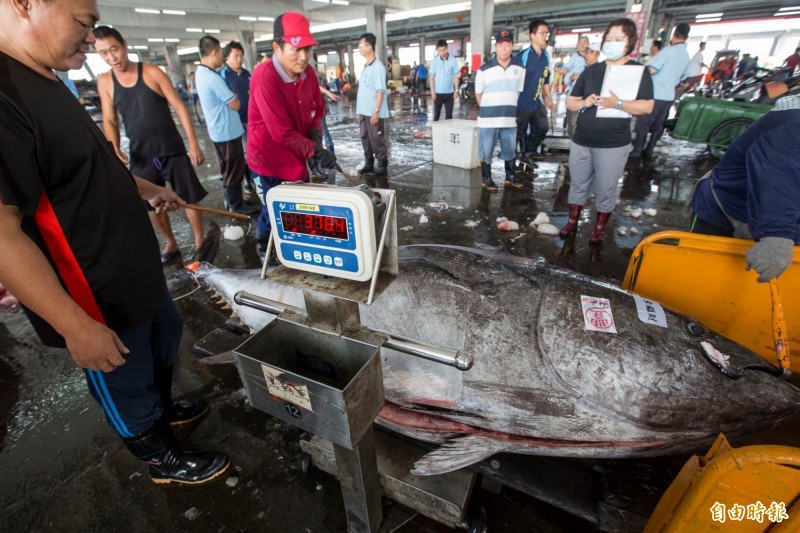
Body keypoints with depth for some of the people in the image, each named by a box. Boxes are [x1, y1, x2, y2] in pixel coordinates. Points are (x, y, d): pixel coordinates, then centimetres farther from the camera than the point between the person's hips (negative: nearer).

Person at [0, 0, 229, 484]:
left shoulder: (47, 83, 5)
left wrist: (146, 189, 23)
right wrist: (77, 326, -26)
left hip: (136, 270, 9)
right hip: (97, 297, -9)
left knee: (166, 341, 28)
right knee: (128, 391, 14)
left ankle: (165, 408, 55)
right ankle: (165, 461, 40)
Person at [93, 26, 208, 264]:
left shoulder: (152, 73, -4)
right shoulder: (104, 82, 5)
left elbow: (179, 107, -6)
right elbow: (110, 120, 8)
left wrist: (194, 143, -13)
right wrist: (114, 148, -10)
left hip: (172, 151, -3)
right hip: (141, 156, 4)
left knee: (189, 198, 1)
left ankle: (200, 243, 16)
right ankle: (171, 244, 28)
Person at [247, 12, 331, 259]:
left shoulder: (308, 72, -3)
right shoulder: (265, 79, -26)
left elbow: (317, 109, 9)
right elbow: (282, 132, -26)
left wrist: (315, 135, -10)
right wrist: (315, 151, -25)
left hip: (297, 153, 7)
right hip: (270, 156, -7)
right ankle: (266, 247, 30)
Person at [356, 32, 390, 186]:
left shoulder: (378, 67, -10)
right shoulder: (365, 67, 15)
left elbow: (380, 91, -15)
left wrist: (376, 111, -20)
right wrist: (359, 110, 16)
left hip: (373, 112, -8)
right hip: (363, 111, 8)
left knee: (377, 140, -3)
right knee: (365, 139, 12)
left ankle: (381, 167, 7)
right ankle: (369, 164, 22)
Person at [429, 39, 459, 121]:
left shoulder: (453, 60, -2)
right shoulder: (434, 61, -2)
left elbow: (455, 76, 1)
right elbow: (431, 77, 0)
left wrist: (456, 90, -4)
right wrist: (432, 91, -6)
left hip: (449, 92, 0)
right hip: (438, 92, 0)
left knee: (449, 114, 5)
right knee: (436, 114, 5)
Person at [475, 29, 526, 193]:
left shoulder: (519, 69, 5)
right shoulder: (484, 69, -4)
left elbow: (520, 92, 13)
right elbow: (478, 94, 3)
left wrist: (510, 110, 8)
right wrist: (487, 110, 4)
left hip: (510, 119, 3)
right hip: (488, 118, -3)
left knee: (510, 150, 13)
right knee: (486, 151, 4)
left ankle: (510, 177, 28)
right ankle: (486, 179, 18)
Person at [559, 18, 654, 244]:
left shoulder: (638, 71, -1)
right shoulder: (591, 70, 9)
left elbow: (647, 106, -9)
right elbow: (570, 102, 11)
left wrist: (618, 104, -24)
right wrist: (584, 102, -11)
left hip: (613, 144, -3)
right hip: (581, 140, 4)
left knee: (606, 189, 4)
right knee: (578, 184, 11)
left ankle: (600, 227, 21)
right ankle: (572, 222, 26)